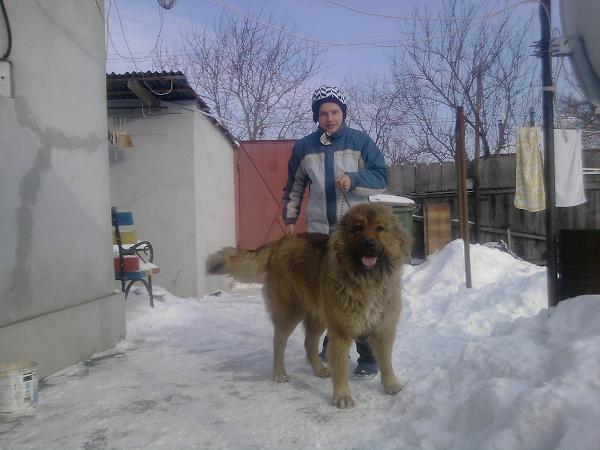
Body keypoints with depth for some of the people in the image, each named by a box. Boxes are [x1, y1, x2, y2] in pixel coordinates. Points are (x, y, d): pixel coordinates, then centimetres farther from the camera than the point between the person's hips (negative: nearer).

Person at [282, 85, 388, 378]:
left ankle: (368, 357, 7)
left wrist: (353, 179, -18)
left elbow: (381, 179, -2)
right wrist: (289, 218, 12)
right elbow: (294, 187, 18)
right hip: (318, 232, 3)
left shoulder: (360, 141, 2)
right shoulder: (304, 147, 9)